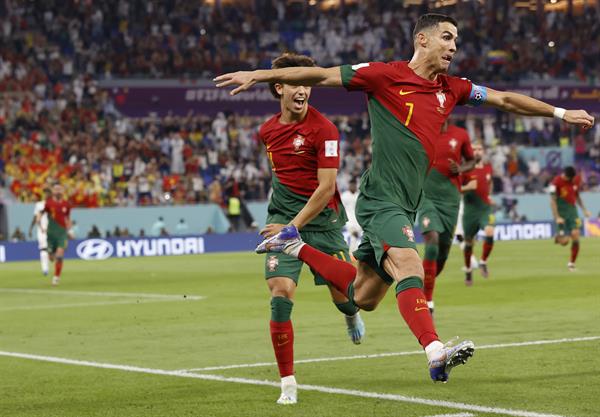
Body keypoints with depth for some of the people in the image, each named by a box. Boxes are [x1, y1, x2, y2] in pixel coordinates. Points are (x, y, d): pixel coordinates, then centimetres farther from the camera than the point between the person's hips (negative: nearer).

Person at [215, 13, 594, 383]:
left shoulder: (452, 88, 14)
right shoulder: (386, 75, -5)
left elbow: (506, 99, 22)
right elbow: (322, 75, -3)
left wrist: (560, 113, 22)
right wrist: (257, 75, -5)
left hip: (406, 206, 8)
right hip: (382, 197, -8)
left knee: (364, 296, 12)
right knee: (409, 268, -27)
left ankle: (296, 246, 30)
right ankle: (436, 352, -41)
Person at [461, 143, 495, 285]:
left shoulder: (488, 168, 8)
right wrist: (467, 188, -23)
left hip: (485, 208, 2)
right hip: (470, 210, -2)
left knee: (490, 233, -23)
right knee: (469, 241, 7)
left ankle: (483, 263, -2)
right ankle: (468, 270, 28)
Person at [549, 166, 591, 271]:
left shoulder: (577, 179, 2)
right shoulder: (556, 182, -15)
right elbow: (553, 201, -15)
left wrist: (584, 210, 12)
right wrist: (557, 217, -22)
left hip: (572, 209, 4)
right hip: (561, 212, -4)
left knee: (575, 236, -9)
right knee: (564, 241, -13)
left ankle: (571, 263, 5)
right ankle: (558, 236, 25)